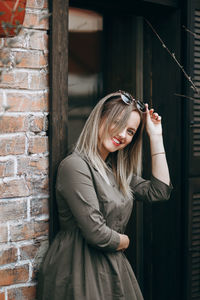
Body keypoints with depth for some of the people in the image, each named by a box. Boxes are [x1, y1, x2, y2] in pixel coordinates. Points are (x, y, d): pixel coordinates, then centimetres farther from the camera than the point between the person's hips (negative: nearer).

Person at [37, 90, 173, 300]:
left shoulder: (117, 170, 12)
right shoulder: (75, 166, -18)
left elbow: (159, 191, 7)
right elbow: (96, 234, -22)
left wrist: (156, 137, 7)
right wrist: (123, 241, -1)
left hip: (113, 266, 9)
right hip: (79, 272, -8)